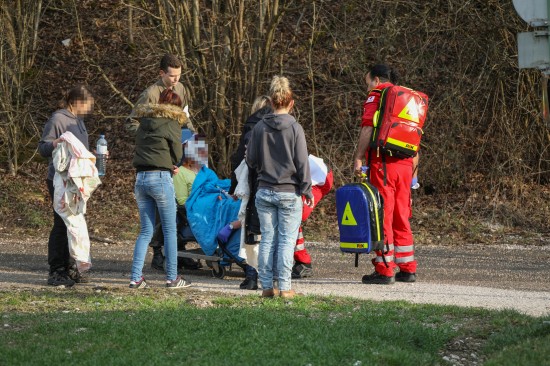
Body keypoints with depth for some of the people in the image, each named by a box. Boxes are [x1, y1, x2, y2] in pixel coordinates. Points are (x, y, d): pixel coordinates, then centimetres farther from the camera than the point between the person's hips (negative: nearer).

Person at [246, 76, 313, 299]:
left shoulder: (260, 128, 1)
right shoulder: (295, 128, -8)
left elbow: (251, 160, 6)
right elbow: (302, 163, -7)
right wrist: (307, 190, 0)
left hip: (264, 192, 3)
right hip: (289, 193, -3)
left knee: (267, 239, 8)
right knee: (287, 240, 1)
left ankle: (266, 286, 9)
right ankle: (285, 287, -1)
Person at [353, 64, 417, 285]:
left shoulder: (377, 95, -1)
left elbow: (368, 128, -11)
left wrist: (358, 158, -11)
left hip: (383, 162, -7)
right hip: (405, 164, 7)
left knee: (382, 215, -4)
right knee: (401, 217, 14)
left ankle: (384, 270, -5)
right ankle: (408, 269, 16)